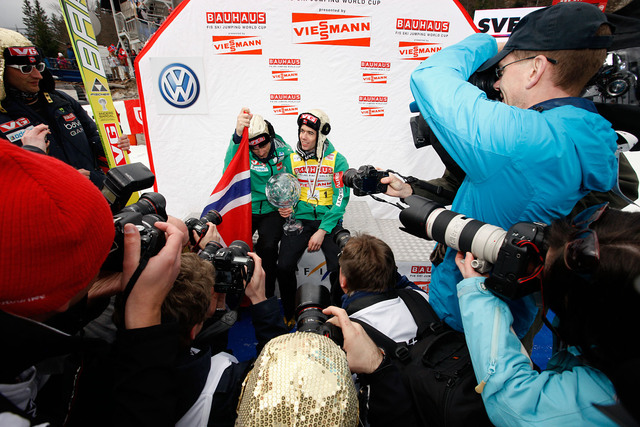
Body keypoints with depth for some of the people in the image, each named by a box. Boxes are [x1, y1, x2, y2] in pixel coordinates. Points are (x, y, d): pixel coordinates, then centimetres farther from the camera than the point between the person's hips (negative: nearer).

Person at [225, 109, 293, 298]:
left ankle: (265, 296, 2)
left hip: (273, 210, 0)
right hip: (245, 209, 1)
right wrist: (238, 135, -54)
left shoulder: (284, 152, -5)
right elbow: (230, 166, -36)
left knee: (268, 246, -21)